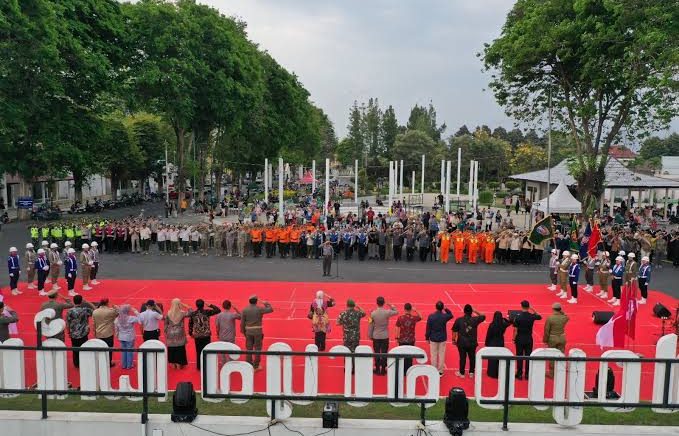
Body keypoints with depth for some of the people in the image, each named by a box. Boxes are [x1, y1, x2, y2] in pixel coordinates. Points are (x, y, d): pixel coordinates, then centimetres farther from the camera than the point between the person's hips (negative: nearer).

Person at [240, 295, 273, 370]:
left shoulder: (244, 310, -3)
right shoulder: (259, 309, -10)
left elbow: (242, 322, -1)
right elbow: (271, 310, 1)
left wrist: (243, 331, 11)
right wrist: (266, 304, 17)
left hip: (248, 331, 2)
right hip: (258, 331, -2)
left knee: (249, 349, 10)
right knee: (257, 349, 7)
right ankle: (256, 366, 11)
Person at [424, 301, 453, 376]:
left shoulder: (431, 316, -13)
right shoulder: (445, 316, -12)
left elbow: (428, 328, -6)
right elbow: (451, 315, 14)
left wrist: (427, 337, 4)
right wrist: (446, 309, 7)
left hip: (433, 338, 0)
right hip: (442, 339, 0)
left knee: (433, 355, 9)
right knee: (441, 355, 10)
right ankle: (440, 371, 16)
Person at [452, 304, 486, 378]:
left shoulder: (459, 320, -11)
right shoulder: (475, 320, -10)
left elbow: (454, 331, -5)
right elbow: (483, 316, 9)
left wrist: (454, 340, 7)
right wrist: (475, 311, 9)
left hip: (462, 343, 0)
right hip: (472, 343, 1)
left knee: (462, 358, 11)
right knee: (472, 358, 16)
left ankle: (461, 373, 23)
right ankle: (471, 373, 25)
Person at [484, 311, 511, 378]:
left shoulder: (492, 325, -18)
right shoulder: (503, 324, -9)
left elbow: (488, 335, -11)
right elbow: (510, 322, 14)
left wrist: (486, 343, 0)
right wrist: (504, 318, 7)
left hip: (492, 343, -3)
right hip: (500, 343, 3)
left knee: (492, 359, 8)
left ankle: (492, 373, 14)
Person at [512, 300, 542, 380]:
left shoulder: (518, 317, -13)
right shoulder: (532, 316, -6)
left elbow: (515, 330, -10)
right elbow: (540, 317, 18)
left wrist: (514, 339, 1)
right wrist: (533, 310, 15)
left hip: (520, 338, -2)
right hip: (529, 338, 2)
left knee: (519, 356, 5)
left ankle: (519, 374, 8)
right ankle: (527, 374, 12)